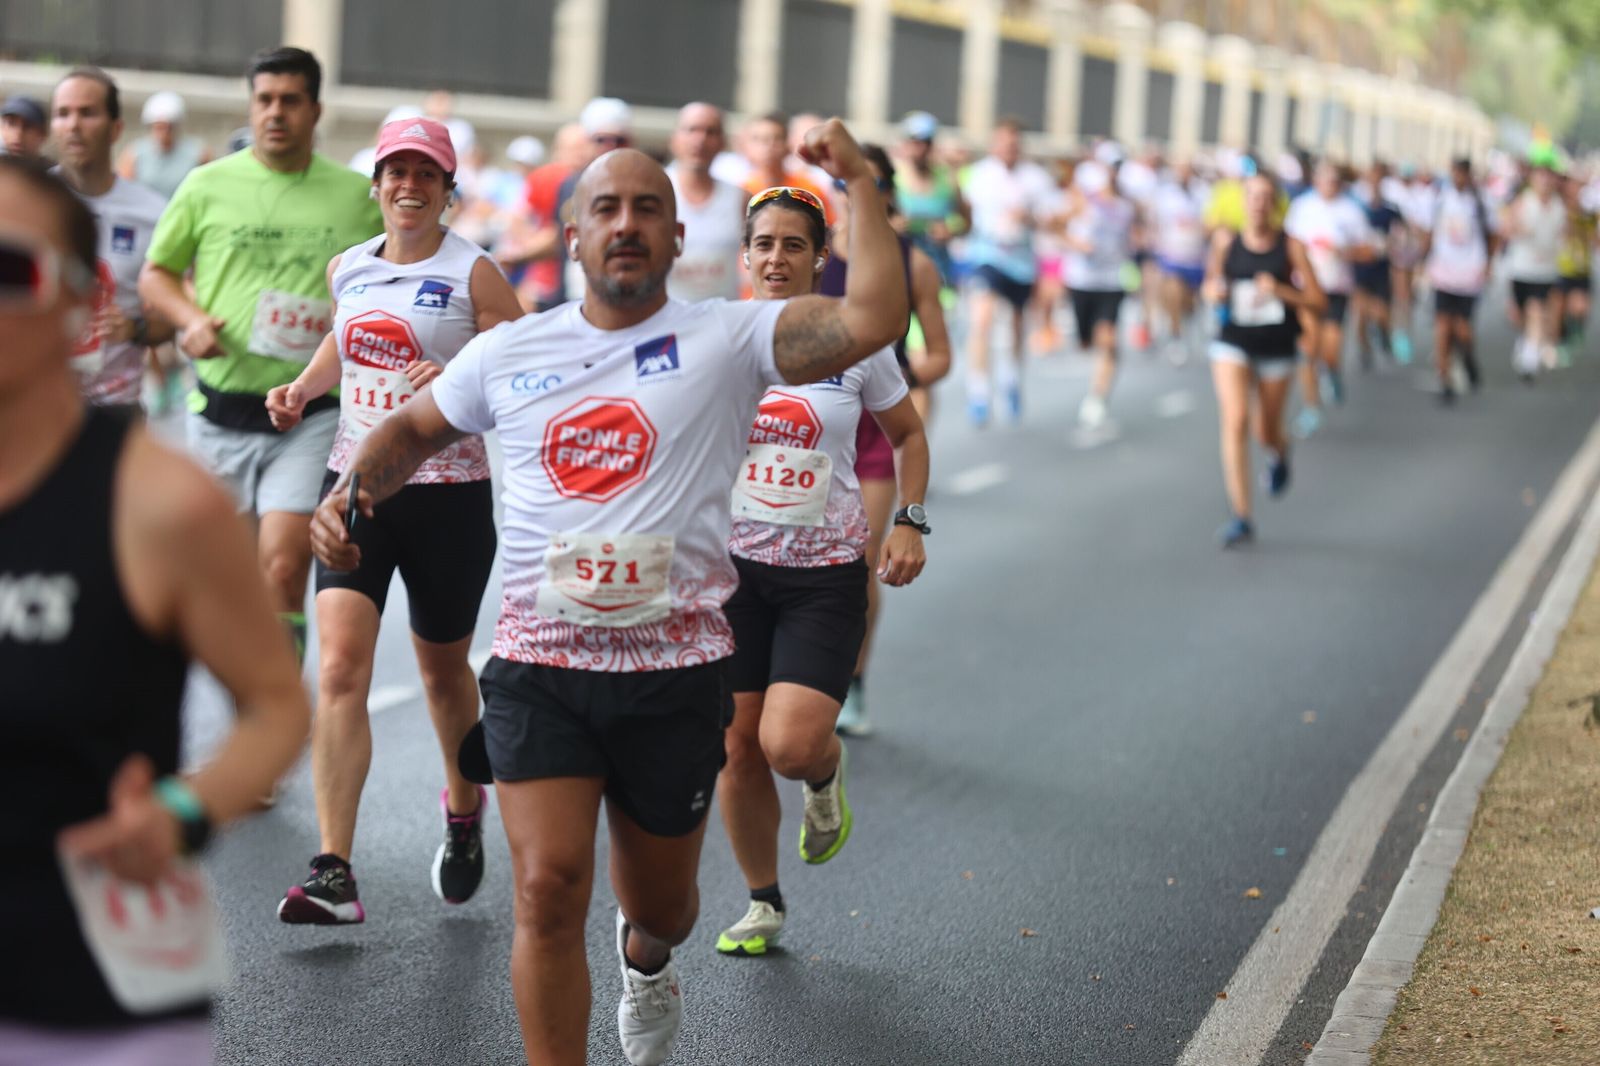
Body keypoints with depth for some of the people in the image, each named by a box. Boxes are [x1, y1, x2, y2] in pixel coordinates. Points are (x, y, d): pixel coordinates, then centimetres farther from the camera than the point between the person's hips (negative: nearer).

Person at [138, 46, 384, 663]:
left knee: (283, 569, -14)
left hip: (311, 415, -2)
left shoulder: (357, 195, 4)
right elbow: (155, 274, 13)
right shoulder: (208, 185, 5)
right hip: (222, 409, 2)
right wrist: (190, 318, -6)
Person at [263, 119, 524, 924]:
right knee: (339, 667, -13)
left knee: (443, 668, 14)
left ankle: (464, 809, 44)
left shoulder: (474, 274, -6)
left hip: (449, 492, -3)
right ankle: (333, 872, -15)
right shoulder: (347, 268, 9)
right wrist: (303, 388, 13)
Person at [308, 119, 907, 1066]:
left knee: (659, 898, 17)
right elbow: (414, 428, 23)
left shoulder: (727, 340, -4)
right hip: (540, 666, 1)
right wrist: (352, 492, 5)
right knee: (549, 888, -15)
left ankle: (646, 957, 55)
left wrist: (858, 180, -14)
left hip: (675, 673, 0)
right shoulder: (510, 352, 6)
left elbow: (874, 318, -19)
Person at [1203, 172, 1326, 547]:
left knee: (1267, 433, 13)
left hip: (1277, 350, 0)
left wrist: (1281, 291, -22)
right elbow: (1212, 284, 14)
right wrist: (1213, 291, -9)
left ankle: (1280, 453, 55)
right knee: (1235, 421, -17)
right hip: (1232, 344, 0)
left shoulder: (1291, 247, -7)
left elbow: (1318, 302, -7)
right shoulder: (1226, 241, -2)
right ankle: (1241, 519, -14)